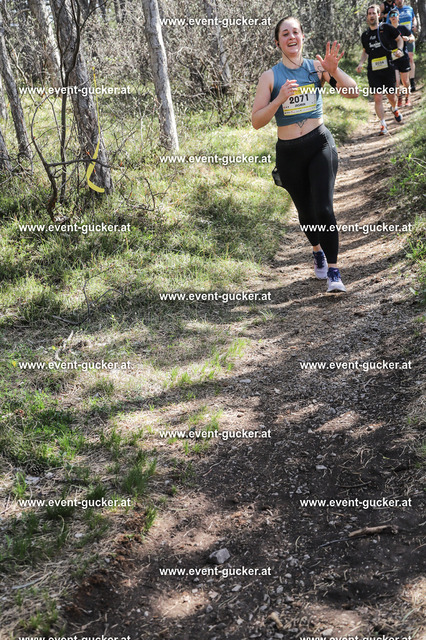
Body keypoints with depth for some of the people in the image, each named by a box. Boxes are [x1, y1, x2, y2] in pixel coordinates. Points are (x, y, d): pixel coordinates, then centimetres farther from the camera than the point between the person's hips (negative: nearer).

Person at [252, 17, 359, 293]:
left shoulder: (316, 67, 0)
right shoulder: (270, 76, -1)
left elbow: (353, 93, -6)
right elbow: (257, 121, -7)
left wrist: (334, 70, -23)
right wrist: (280, 99, -21)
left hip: (320, 145, -1)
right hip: (289, 153, 1)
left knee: (324, 210, -14)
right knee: (306, 212, 13)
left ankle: (333, 272, -5)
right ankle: (317, 252, 43)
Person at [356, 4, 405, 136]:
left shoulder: (387, 28, 0)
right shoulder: (365, 35, 9)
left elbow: (399, 39, 11)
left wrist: (399, 50, -8)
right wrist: (361, 63, 7)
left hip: (388, 68, -1)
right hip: (373, 71, 1)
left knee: (391, 96, 6)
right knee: (377, 98, -9)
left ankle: (395, 109, 42)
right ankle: (383, 125, -3)